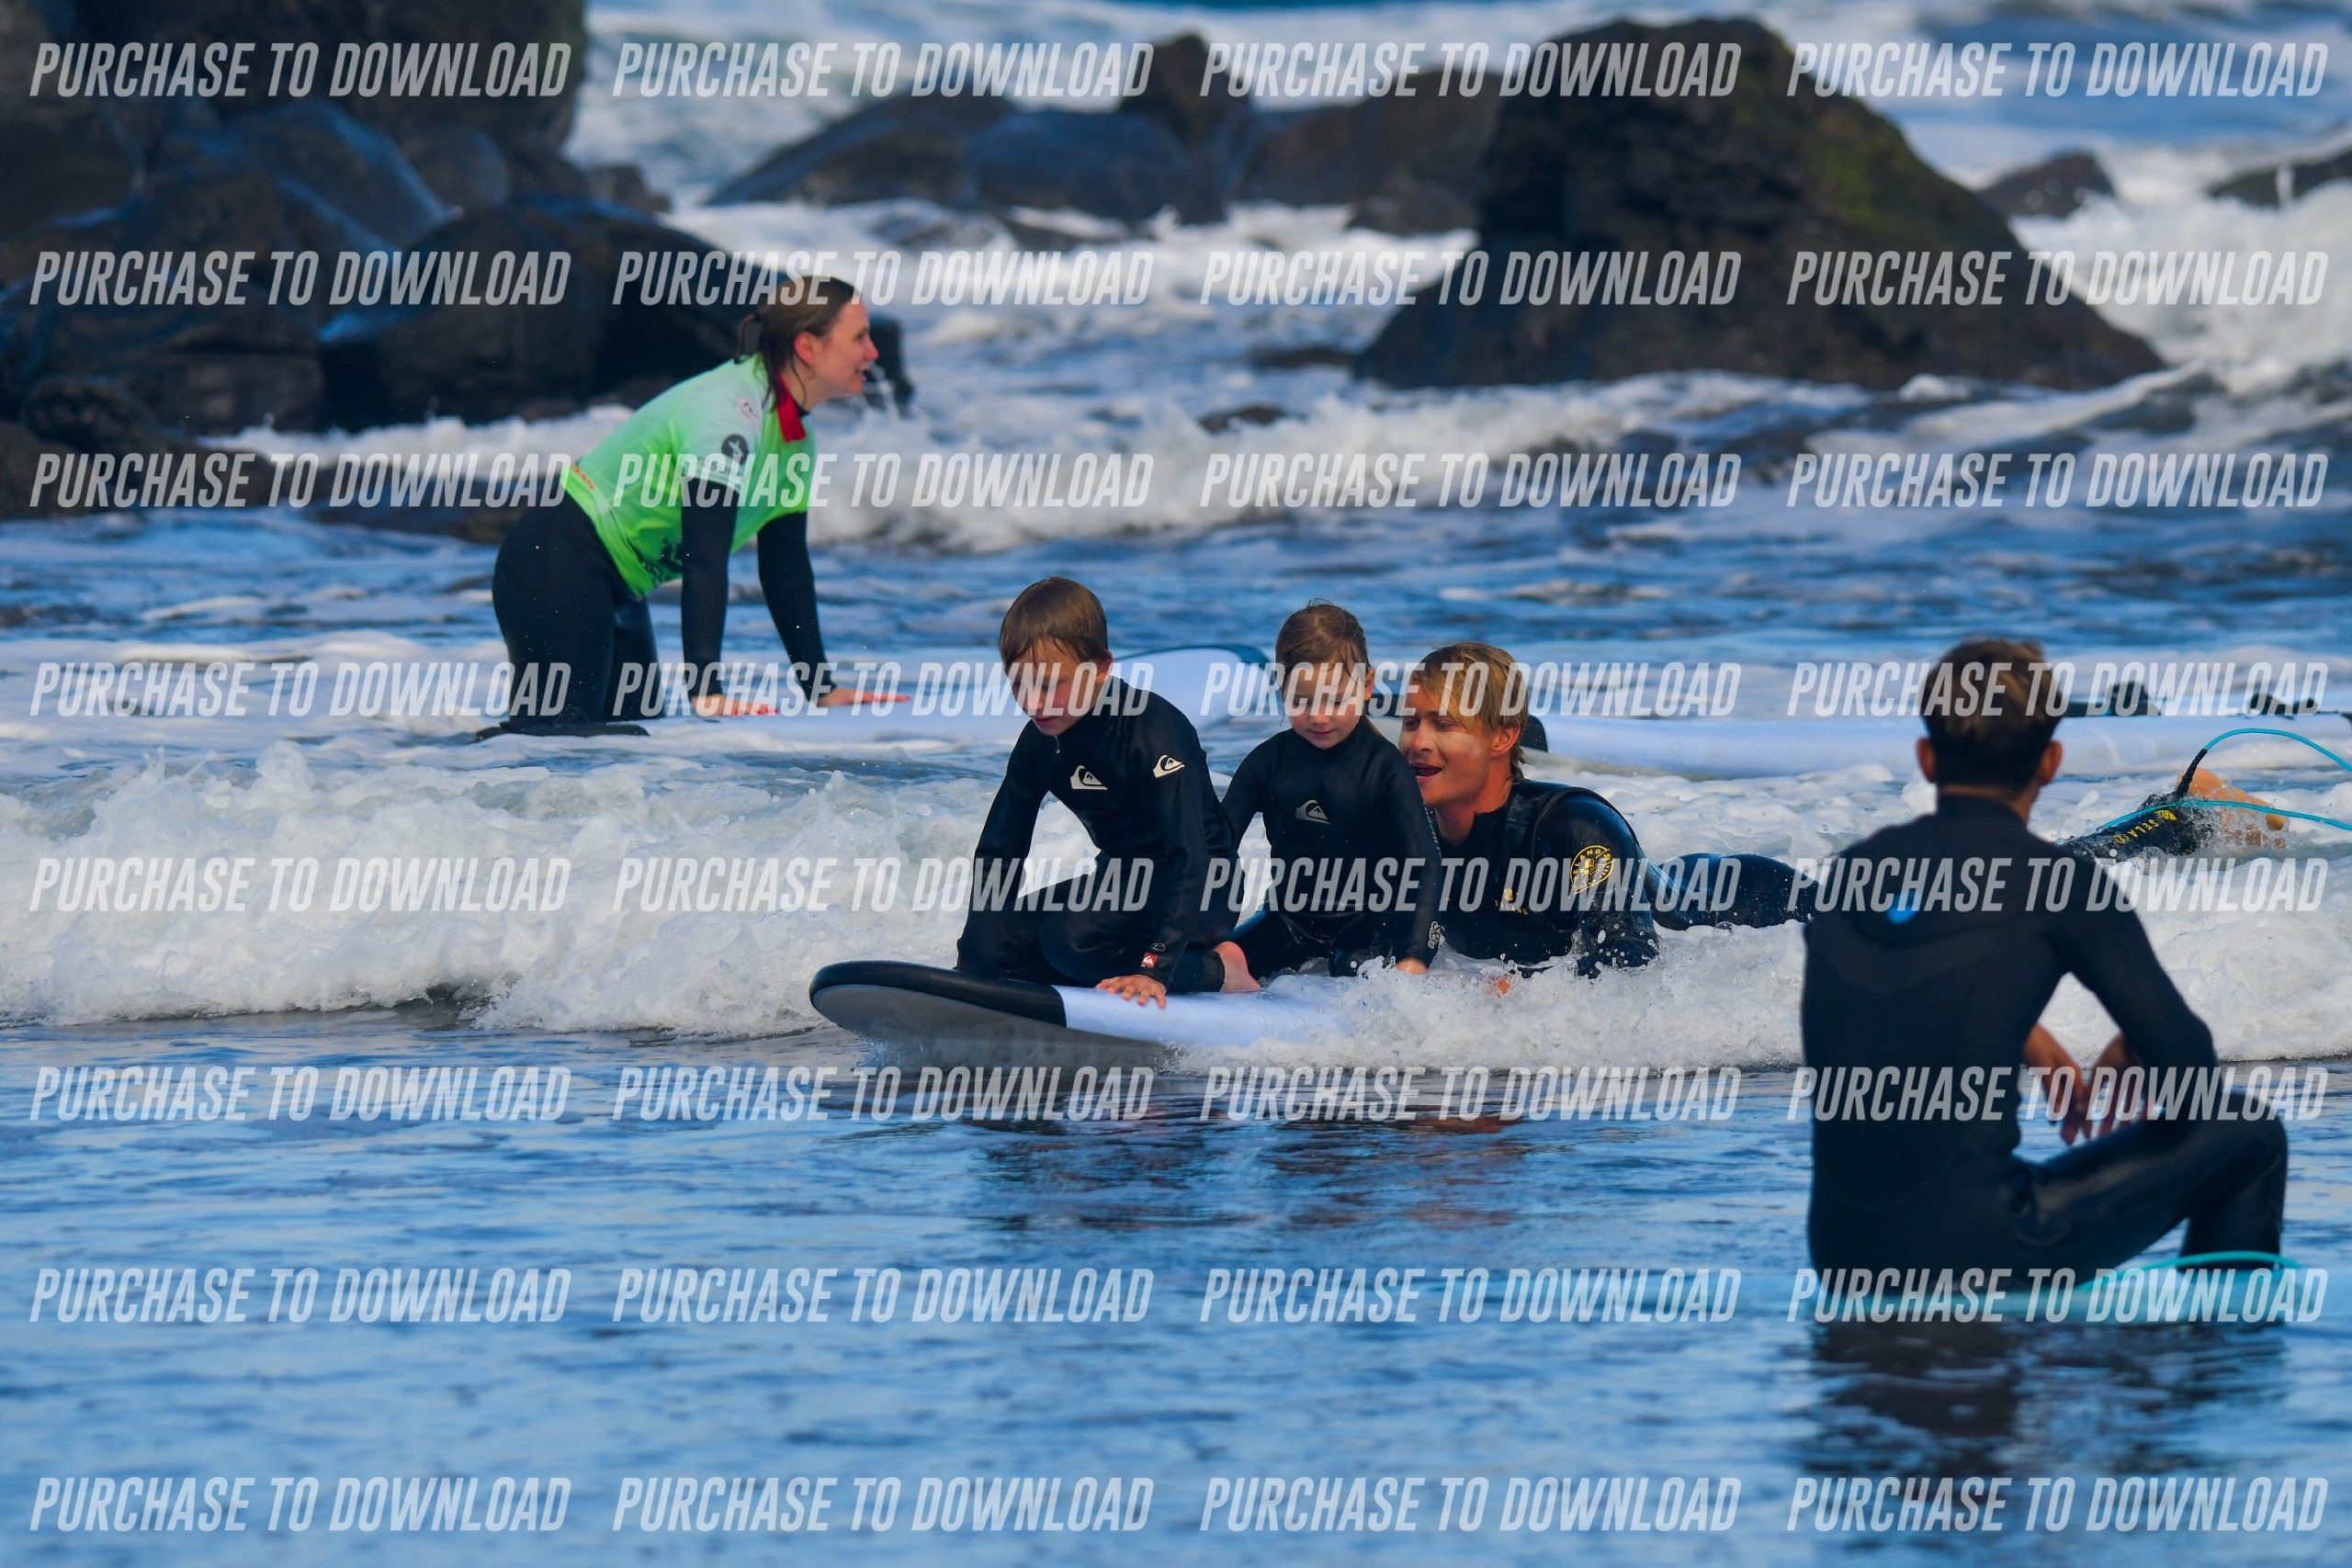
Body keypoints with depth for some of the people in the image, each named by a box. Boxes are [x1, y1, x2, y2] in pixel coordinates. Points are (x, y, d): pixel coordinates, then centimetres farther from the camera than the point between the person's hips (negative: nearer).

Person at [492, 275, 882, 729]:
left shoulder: (795, 436, 6)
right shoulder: (731, 410, -24)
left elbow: (786, 569, 12)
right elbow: (705, 557, -32)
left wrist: (821, 689, 7)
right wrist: (707, 692, -37)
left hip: (616, 586, 10)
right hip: (558, 568, -10)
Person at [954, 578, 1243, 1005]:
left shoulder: (1154, 730, -25)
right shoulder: (1040, 742, -3)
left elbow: (1190, 855, -31)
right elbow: (998, 852, 6)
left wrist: (1155, 967, -40)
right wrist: (970, 962, -2)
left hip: (1197, 891, -7)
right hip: (1122, 881, 7)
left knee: (1070, 938, -32)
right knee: (990, 943, -10)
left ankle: (1213, 969, -15)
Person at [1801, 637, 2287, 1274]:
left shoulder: (1850, 872, 8)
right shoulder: (2059, 879, -8)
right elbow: (2183, 1056, -3)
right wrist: (2130, 1052, 18)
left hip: (1842, 1256, 6)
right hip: (1972, 1256, -6)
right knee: (2246, 1133, 11)